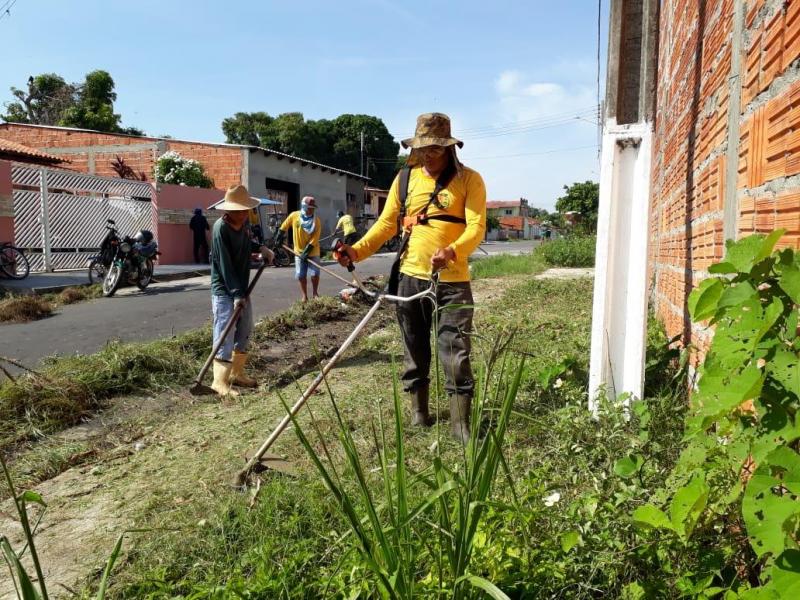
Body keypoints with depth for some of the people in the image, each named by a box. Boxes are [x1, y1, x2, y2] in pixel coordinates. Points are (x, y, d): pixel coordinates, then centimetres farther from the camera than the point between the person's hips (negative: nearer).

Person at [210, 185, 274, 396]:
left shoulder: (244, 224, 3)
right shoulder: (220, 228, -20)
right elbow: (225, 265, -24)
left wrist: (261, 247, 7)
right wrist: (236, 294, -27)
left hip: (242, 289, 8)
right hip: (224, 291, -8)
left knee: (244, 332, 14)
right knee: (225, 336, -9)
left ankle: (237, 373, 26)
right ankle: (220, 381, -3)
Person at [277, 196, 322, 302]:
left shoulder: (316, 221, -13)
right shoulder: (294, 216, -8)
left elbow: (315, 238, -17)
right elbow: (284, 226, 9)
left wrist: (306, 252, -22)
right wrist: (280, 238, 10)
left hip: (313, 252, -1)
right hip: (299, 251, 2)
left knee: (315, 274, -3)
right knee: (301, 275, 3)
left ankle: (315, 293, 17)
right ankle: (304, 296, 13)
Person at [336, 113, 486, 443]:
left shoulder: (469, 180, -4)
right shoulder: (405, 179, 8)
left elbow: (476, 227, -14)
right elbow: (386, 224, 6)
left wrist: (451, 252, -33)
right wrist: (357, 250, -10)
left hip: (453, 281, -3)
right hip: (410, 277, 4)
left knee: (456, 352, -3)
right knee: (414, 350, 13)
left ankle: (460, 423, 8)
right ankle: (418, 412, 28)